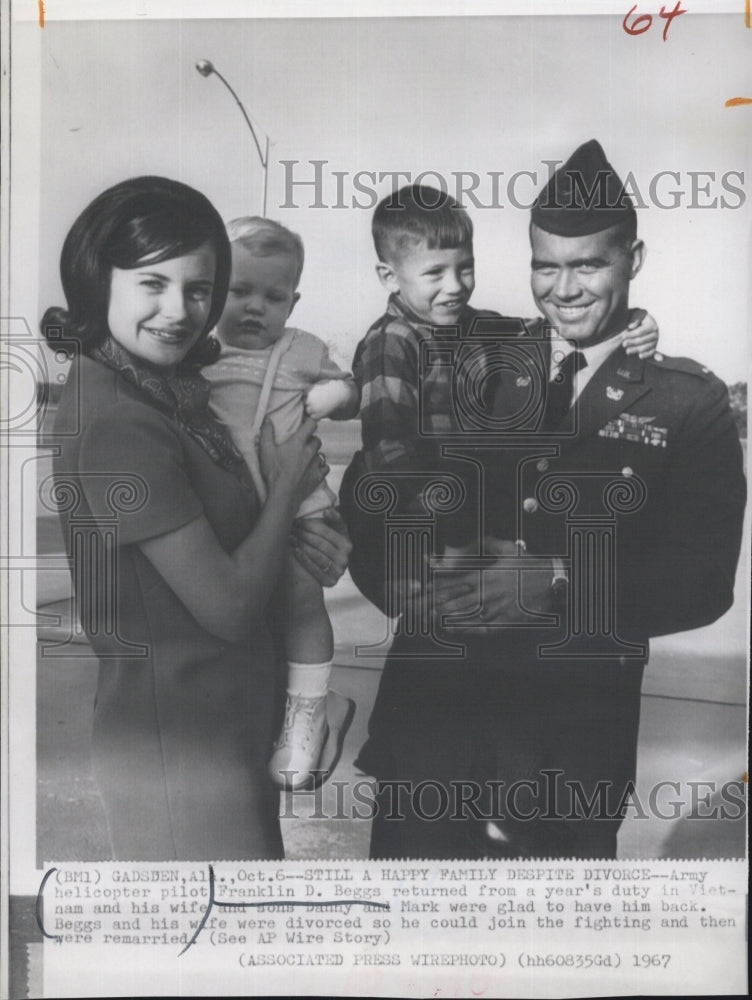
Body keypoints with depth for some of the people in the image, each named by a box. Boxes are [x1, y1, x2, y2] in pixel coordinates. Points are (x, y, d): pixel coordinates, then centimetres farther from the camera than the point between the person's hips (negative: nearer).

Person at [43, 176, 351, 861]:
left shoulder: (165, 388, 6)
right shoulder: (116, 424, -24)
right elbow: (227, 606, -22)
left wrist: (299, 537, -6)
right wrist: (286, 489, -9)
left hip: (236, 721, 9)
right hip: (177, 742, -9)